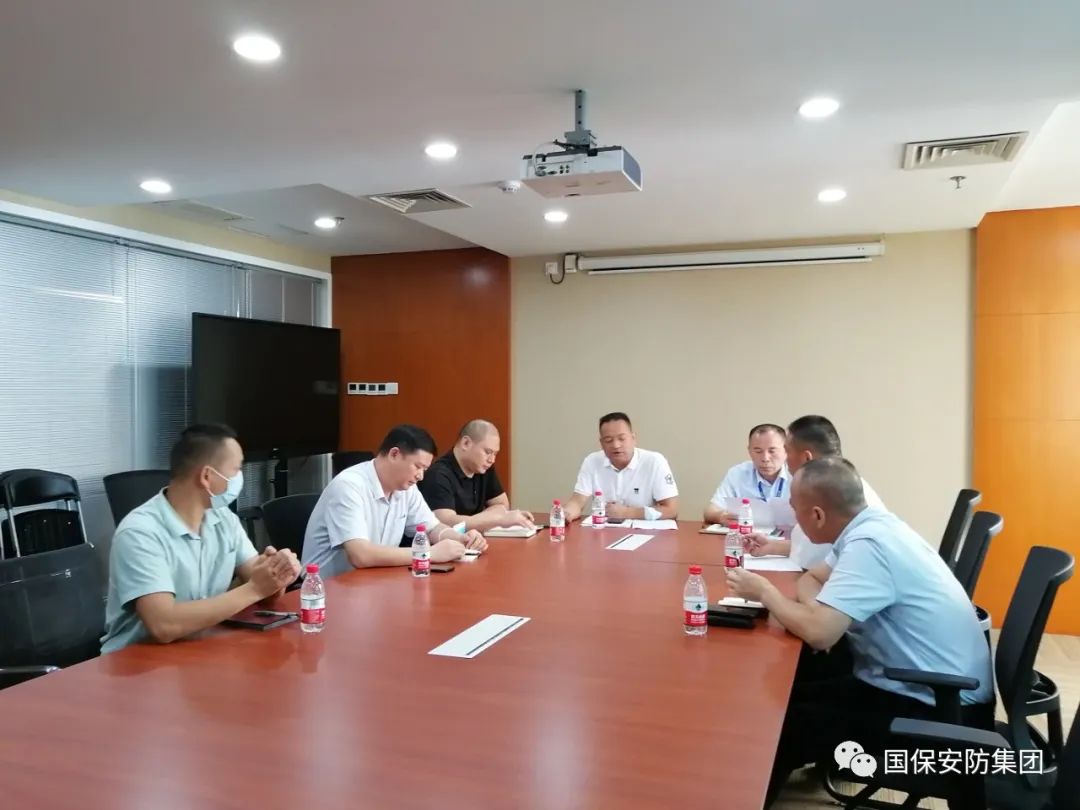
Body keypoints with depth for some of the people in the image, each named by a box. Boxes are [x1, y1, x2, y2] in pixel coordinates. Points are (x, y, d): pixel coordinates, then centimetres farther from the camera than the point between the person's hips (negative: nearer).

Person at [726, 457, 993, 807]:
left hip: (940, 710, -9)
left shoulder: (868, 544, -26)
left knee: (782, 720, -8)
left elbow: (818, 632, -33)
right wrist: (817, 607, -8)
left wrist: (763, 590, -15)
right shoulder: (871, 526, 2)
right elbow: (812, 579, 15)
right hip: (924, 687, 9)